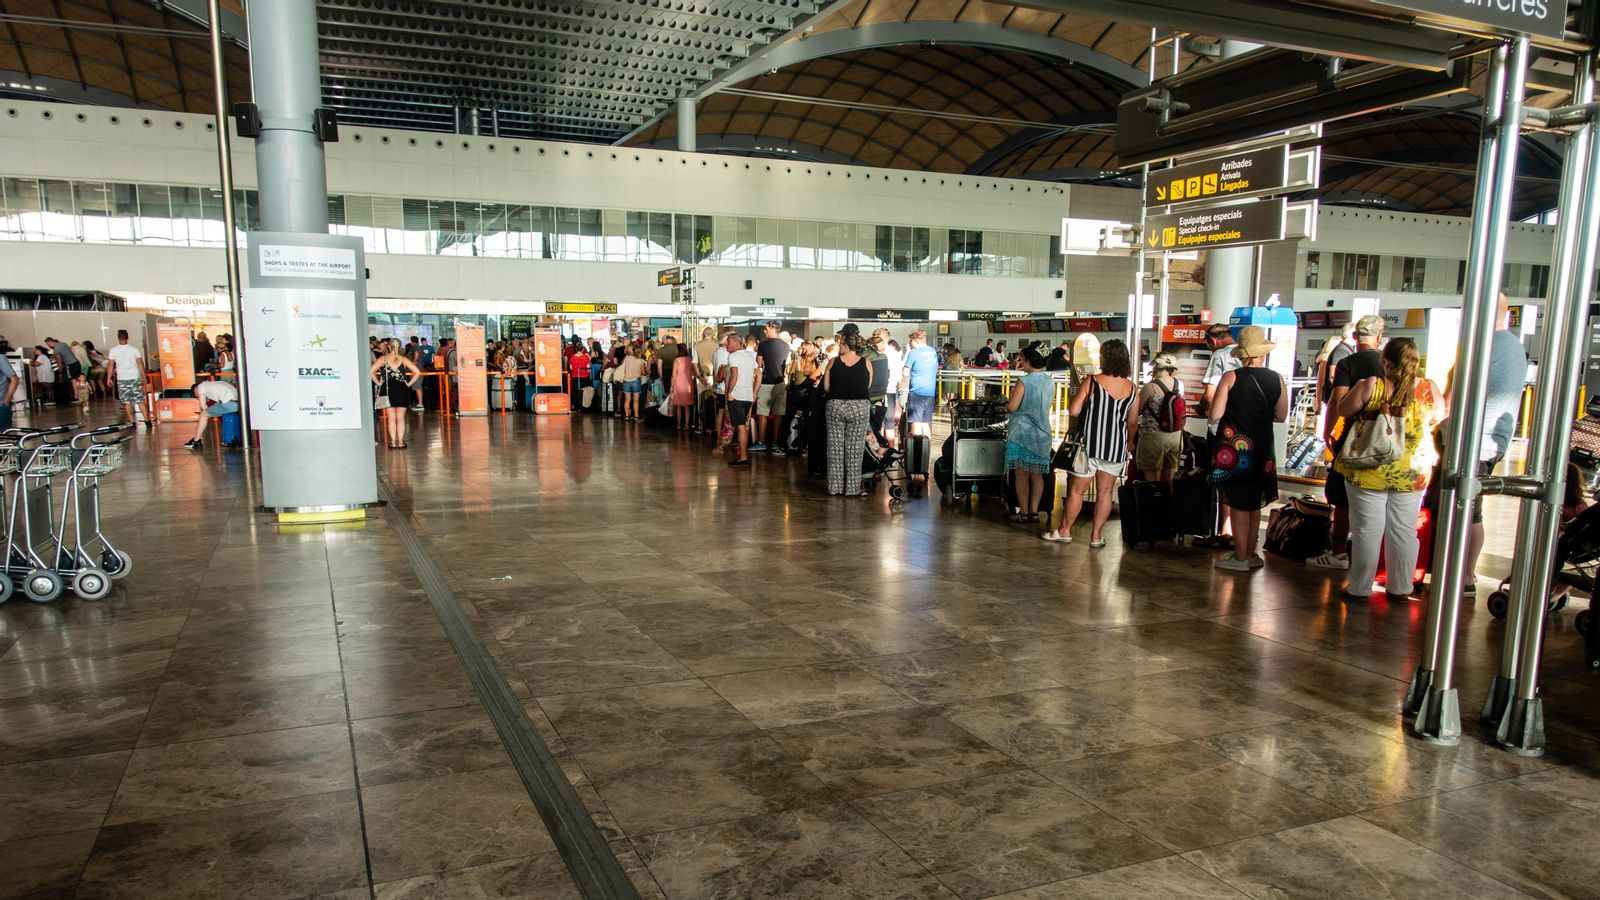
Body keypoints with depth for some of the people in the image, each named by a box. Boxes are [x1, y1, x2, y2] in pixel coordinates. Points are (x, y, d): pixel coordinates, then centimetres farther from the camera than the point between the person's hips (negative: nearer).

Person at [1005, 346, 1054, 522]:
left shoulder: (1023, 381, -15)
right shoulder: (1050, 382, 4)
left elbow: (1011, 407, -17)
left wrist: (1008, 400, 4)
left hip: (1022, 432, -5)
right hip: (1043, 433, 6)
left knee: (1021, 474, 1)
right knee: (1037, 474, 10)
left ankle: (1023, 512, 3)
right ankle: (1034, 511, 12)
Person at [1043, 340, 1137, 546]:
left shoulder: (1093, 381, -10)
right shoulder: (1131, 387, 1)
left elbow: (1073, 411, -12)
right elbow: (1132, 422, 8)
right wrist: (1126, 442, 23)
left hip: (1090, 442, -3)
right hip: (1116, 446, 3)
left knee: (1076, 490, 7)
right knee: (1105, 492, 10)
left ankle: (1065, 531, 16)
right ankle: (1096, 536, 14)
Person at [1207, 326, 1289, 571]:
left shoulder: (1231, 377, -12)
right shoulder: (1277, 379, -2)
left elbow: (1214, 415, -13)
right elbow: (1281, 416, 6)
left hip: (1234, 449, -4)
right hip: (1262, 450, 4)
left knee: (1238, 505, 2)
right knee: (1254, 504, 15)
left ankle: (1240, 558, 7)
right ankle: (1251, 554, 24)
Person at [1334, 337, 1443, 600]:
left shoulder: (1370, 387, -15)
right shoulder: (1430, 389, -6)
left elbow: (1343, 410, -2)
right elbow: (1439, 418, 11)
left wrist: (1356, 389, 12)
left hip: (1369, 471, -3)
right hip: (1412, 473, 3)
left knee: (1367, 531, 6)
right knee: (1404, 531, 14)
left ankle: (1359, 588, 16)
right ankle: (1400, 588, 24)